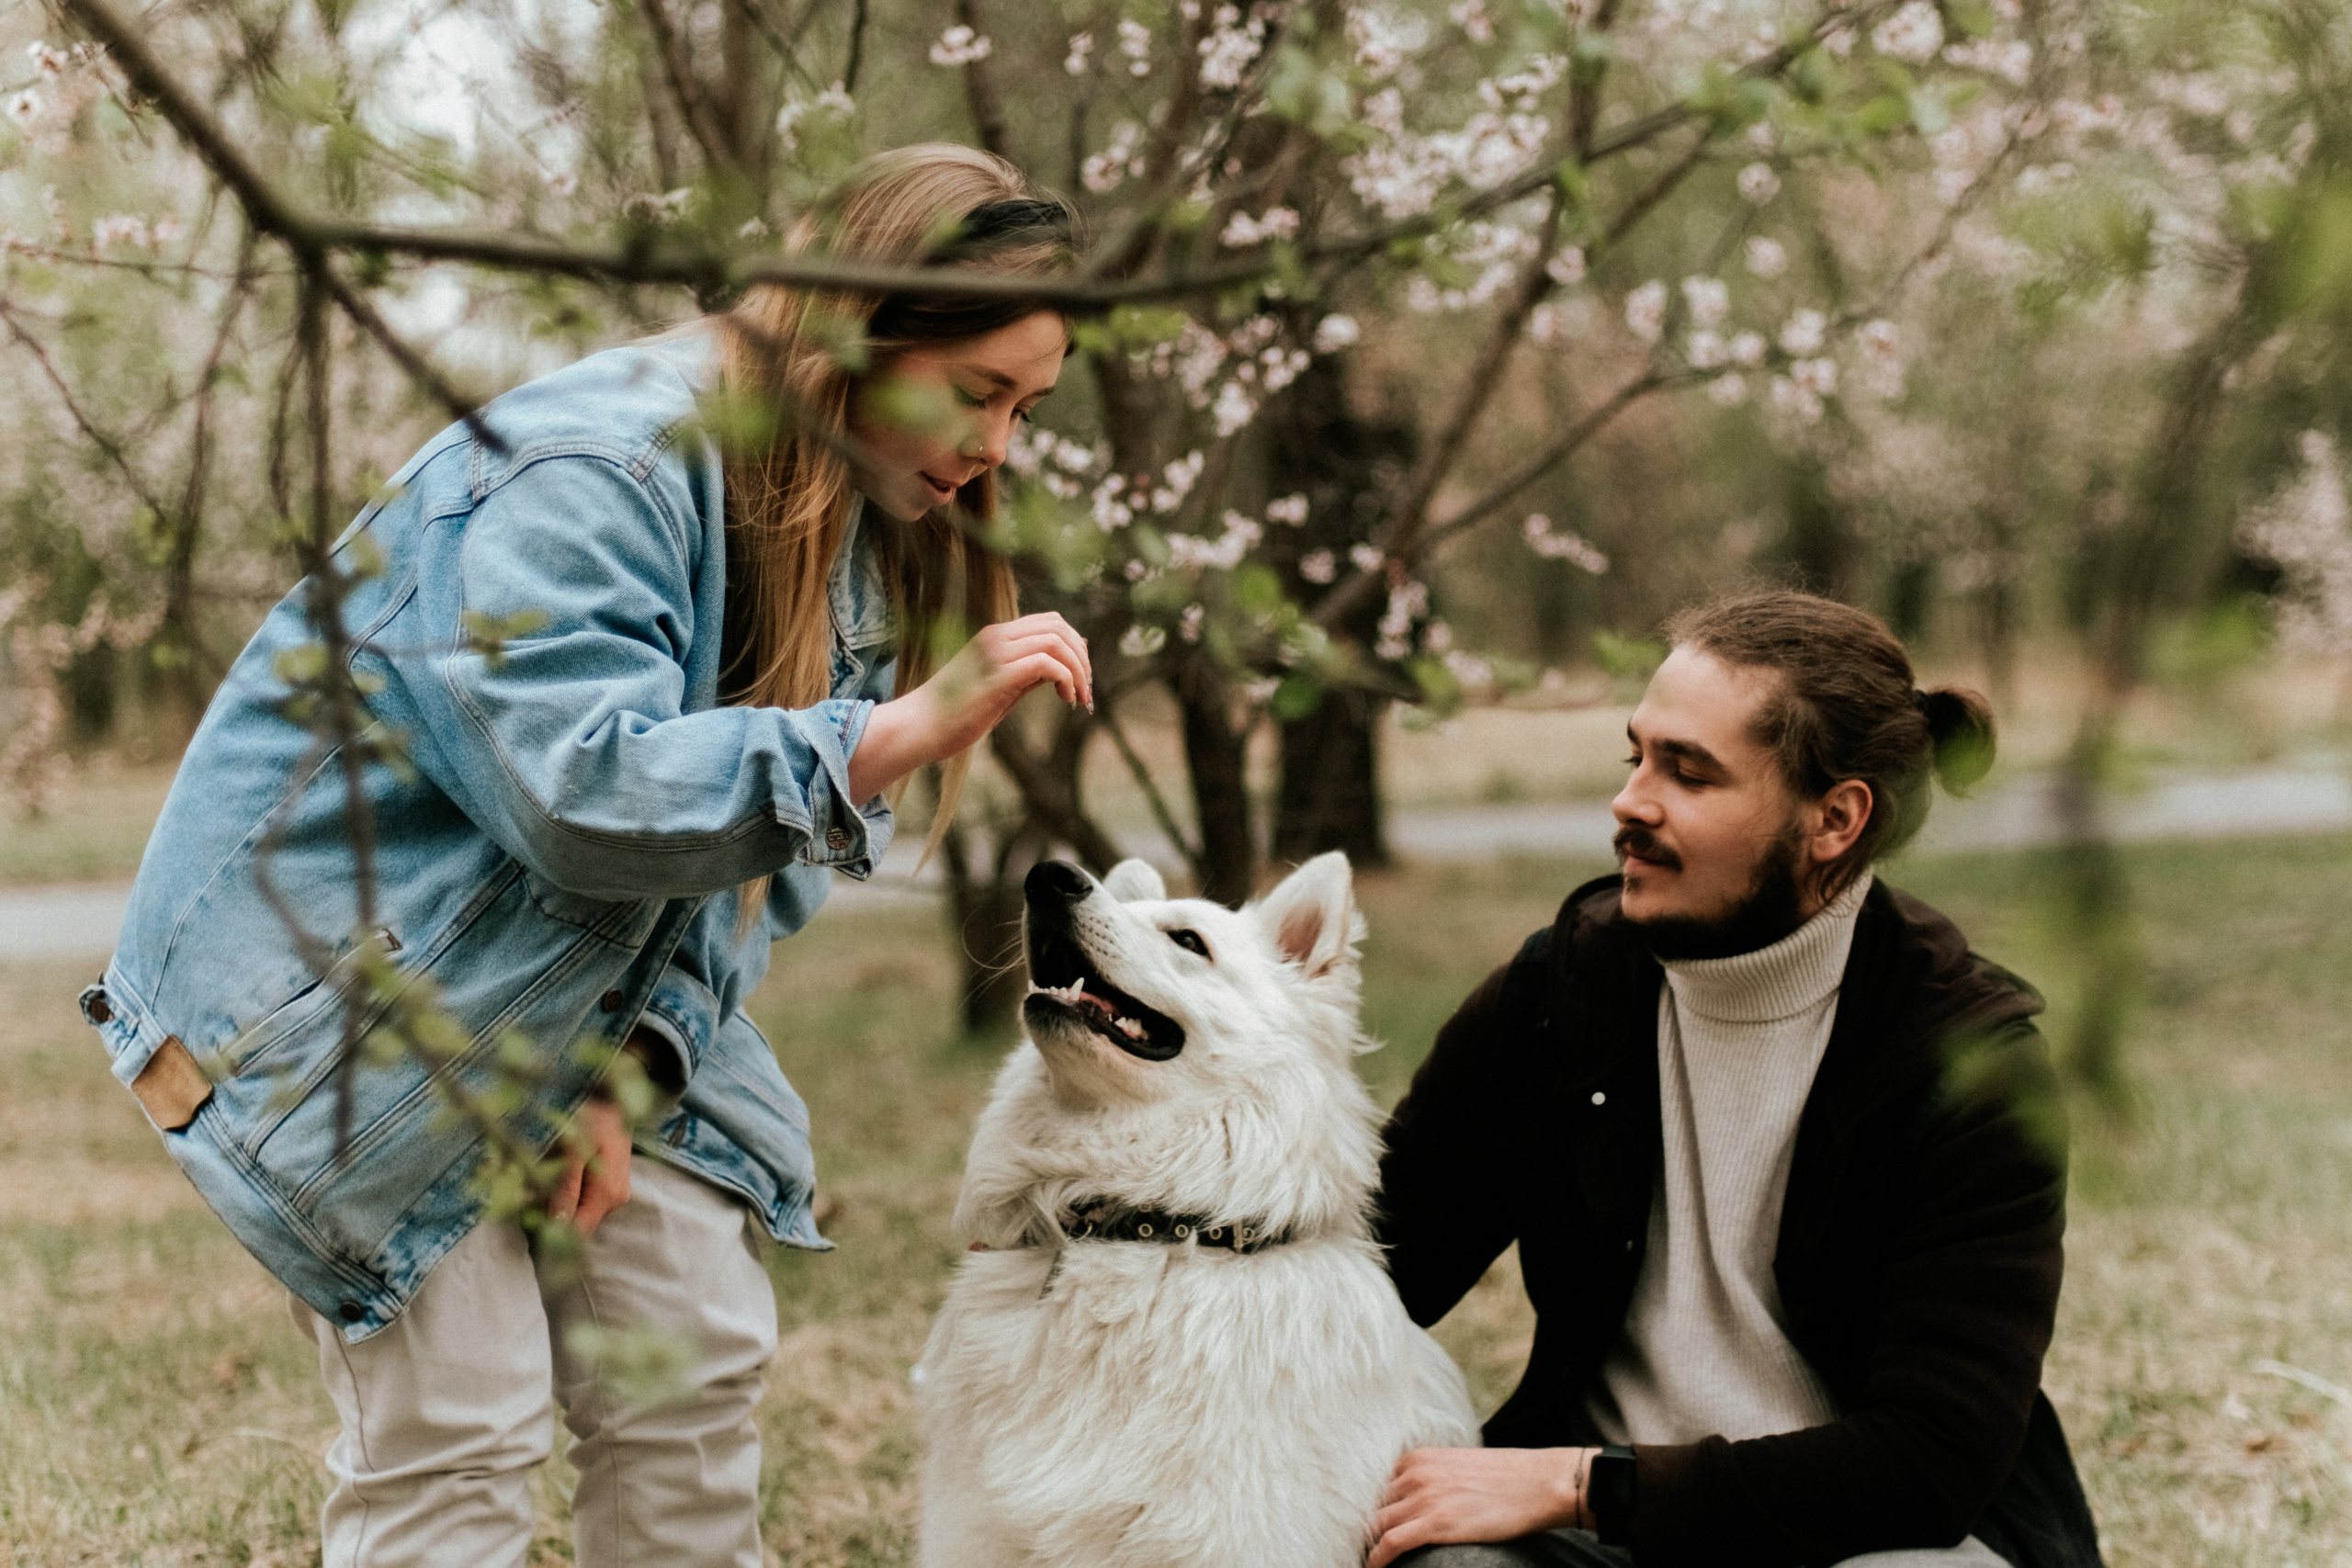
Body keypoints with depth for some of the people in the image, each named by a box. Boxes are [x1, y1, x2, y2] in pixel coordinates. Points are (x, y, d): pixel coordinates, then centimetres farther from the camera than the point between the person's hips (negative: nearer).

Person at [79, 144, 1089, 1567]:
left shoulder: (871, 519, 2)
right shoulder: (589, 473, -26)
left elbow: (774, 846, 3)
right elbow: (588, 795, -35)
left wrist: (635, 1065, -10)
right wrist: (907, 729, -39)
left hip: (583, 996, 8)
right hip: (344, 956, -8)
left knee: (699, 1361, 3)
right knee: (458, 1424, -10)